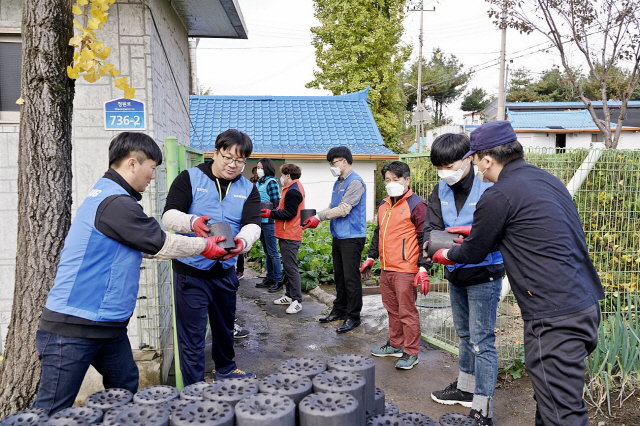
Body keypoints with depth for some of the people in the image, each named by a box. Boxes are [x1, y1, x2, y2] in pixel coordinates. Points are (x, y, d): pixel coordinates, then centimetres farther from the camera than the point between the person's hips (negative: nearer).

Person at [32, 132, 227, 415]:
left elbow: (147, 245, 18)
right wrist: (205, 246, 3)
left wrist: (204, 244, 18)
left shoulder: (108, 196, 13)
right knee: (53, 410, 1)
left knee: (126, 388, 16)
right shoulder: (115, 203, -20)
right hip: (74, 327, -10)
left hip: (107, 324, 10)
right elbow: (159, 243, -13)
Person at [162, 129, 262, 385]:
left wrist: (242, 242, -33)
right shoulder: (190, 178, -4)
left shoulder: (248, 189, 5)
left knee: (225, 327, 22)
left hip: (225, 271, 5)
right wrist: (192, 222, -36)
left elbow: (252, 224, -9)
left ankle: (225, 370, 46)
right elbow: (169, 215, -13)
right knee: (192, 336, 0)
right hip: (191, 271, -4)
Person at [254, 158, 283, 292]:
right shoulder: (258, 182, 15)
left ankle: (278, 281, 2)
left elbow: (275, 203, -14)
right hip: (260, 220, 8)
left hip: (269, 221, -8)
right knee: (267, 251, 15)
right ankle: (270, 278, 24)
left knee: (272, 252, -5)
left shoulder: (271, 182, -9)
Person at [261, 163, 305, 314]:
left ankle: (297, 301, -3)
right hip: (287, 235, 11)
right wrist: (272, 211, 6)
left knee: (291, 268, -8)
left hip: (289, 236, -11)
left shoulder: (292, 191, -17)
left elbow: (289, 213, -22)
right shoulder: (294, 188, 17)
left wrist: (271, 214, -13)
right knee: (288, 266, 17)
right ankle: (289, 296, 27)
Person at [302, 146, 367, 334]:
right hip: (338, 236, 9)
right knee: (339, 275, 17)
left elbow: (343, 209, -20)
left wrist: (319, 216, -14)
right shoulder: (338, 182, 15)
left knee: (351, 278, -3)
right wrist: (316, 217, -2)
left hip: (352, 237, -9)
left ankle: (353, 316, 8)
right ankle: (339, 310, 30)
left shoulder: (355, 182, -15)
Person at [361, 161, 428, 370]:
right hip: (386, 269, 8)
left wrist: (423, 267, -16)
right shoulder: (384, 205, 15)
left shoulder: (416, 205, -8)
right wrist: (371, 257, 22)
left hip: (405, 270, -8)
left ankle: (411, 353, 10)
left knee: (407, 312, -1)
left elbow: (424, 238, -11)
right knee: (392, 310, 18)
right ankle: (395, 345, 31)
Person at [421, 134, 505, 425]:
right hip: (455, 274, 7)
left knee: (481, 340, -2)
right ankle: (465, 388, 40)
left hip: (483, 274, -7)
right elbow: (431, 225, -4)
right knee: (464, 334, 22)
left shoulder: (488, 189, -19)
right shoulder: (441, 190, 0)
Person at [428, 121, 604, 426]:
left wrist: (444, 255, 20)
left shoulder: (498, 197, -14)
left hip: (555, 316, -9)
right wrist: (474, 229, 36)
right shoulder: (546, 179, 12)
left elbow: (473, 253, -1)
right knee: (549, 400, 22)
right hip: (586, 304, 9)